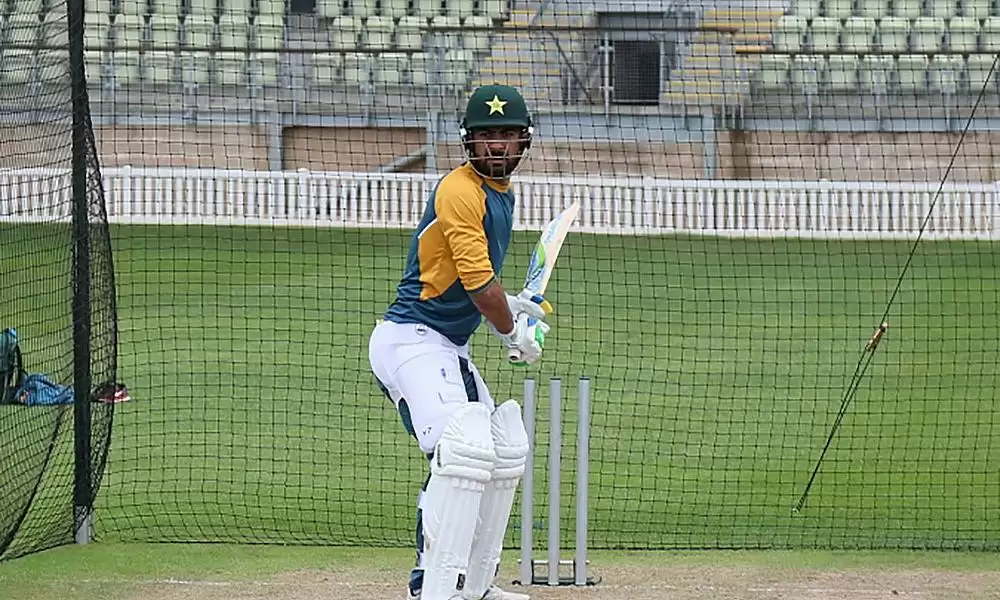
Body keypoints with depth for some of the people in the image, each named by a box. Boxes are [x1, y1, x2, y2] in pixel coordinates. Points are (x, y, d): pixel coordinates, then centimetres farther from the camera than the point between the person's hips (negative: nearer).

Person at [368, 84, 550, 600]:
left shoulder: (501, 191, 15)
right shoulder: (461, 191, -17)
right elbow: (478, 282, -20)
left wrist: (508, 306, 14)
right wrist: (513, 333, -5)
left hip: (450, 350, 11)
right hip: (410, 340, -11)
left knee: (505, 454, 16)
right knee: (465, 451, -27)